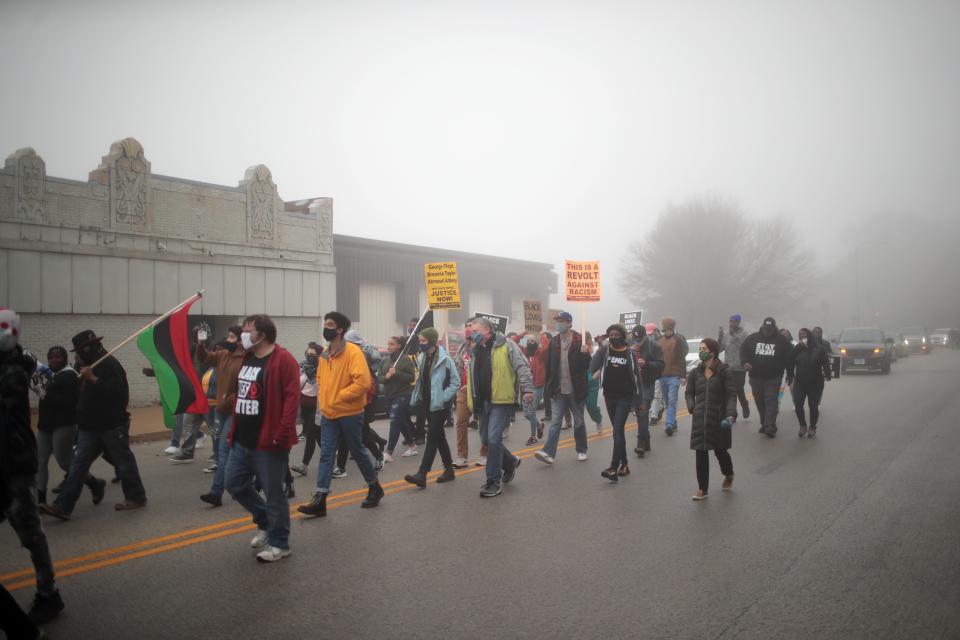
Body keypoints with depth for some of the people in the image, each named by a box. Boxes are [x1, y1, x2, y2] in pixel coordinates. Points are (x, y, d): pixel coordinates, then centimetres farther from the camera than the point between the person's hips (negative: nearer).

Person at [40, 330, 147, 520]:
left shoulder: (110, 365, -15)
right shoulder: (89, 366, 14)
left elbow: (118, 392, -27)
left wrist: (93, 379, -28)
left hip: (112, 425, -9)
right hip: (91, 427, 9)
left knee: (124, 462, 3)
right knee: (78, 465, 2)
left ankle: (136, 497, 17)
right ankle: (63, 506, 0)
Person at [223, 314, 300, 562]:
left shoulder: (283, 359, -14)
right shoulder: (246, 358, 13)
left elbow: (292, 397, -20)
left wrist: (282, 433, -23)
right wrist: (234, 429, 16)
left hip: (268, 442, -9)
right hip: (242, 440, 9)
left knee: (274, 494, 2)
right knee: (235, 484, 16)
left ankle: (279, 544, 17)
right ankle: (265, 521, 36)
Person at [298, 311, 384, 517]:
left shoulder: (353, 351, -15)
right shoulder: (324, 354, 8)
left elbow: (363, 382, -23)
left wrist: (337, 398, -19)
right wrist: (322, 400, 7)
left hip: (350, 413, -6)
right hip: (328, 414, 6)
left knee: (357, 452, 8)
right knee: (326, 455, 3)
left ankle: (375, 488, 28)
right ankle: (320, 500, 4)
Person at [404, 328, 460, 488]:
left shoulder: (445, 359, -13)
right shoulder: (422, 358, 8)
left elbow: (456, 381, -10)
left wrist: (444, 397, -15)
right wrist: (417, 397, 7)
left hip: (439, 405, -7)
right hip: (427, 403, 7)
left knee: (432, 436, -11)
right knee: (439, 436, 14)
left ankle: (422, 475, -14)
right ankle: (449, 470, 24)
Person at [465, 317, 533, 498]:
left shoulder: (506, 346, -7)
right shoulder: (476, 351, 15)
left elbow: (522, 367, -11)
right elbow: (471, 377, 19)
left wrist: (527, 389, -21)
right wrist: (472, 401, 15)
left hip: (502, 400, -8)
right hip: (484, 401, 8)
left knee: (493, 439, -11)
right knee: (486, 438, 12)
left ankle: (494, 481, 2)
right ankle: (511, 463, 36)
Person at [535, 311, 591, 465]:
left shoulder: (579, 341, -7)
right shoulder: (554, 342, 6)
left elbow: (586, 366, -9)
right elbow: (549, 367, 9)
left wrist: (585, 354, -28)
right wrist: (548, 387, 7)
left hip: (575, 390, -3)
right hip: (558, 390, 3)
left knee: (579, 421, 11)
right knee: (555, 421, -3)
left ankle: (581, 450, 25)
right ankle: (549, 453, -9)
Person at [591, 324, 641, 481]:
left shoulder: (629, 353, -4)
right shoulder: (604, 350, 1)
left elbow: (636, 376, 0)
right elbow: (593, 368, -11)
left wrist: (637, 398, 0)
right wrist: (599, 349, -20)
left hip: (625, 397, -3)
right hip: (609, 396, 3)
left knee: (618, 430, -12)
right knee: (618, 431, 12)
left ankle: (614, 468, -17)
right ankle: (624, 464, 22)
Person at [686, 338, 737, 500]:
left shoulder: (725, 372, -7)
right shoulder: (695, 373, 4)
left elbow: (731, 395, -11)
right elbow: (689, 393, 13)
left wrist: (731, 414, -25)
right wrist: (692, 407, -5)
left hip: (719, 418, -3)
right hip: (700, 419, 3)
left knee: (720, 450, 11)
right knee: (701, 453, 0)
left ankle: (728, 476, 43)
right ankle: (703, 489, 10)